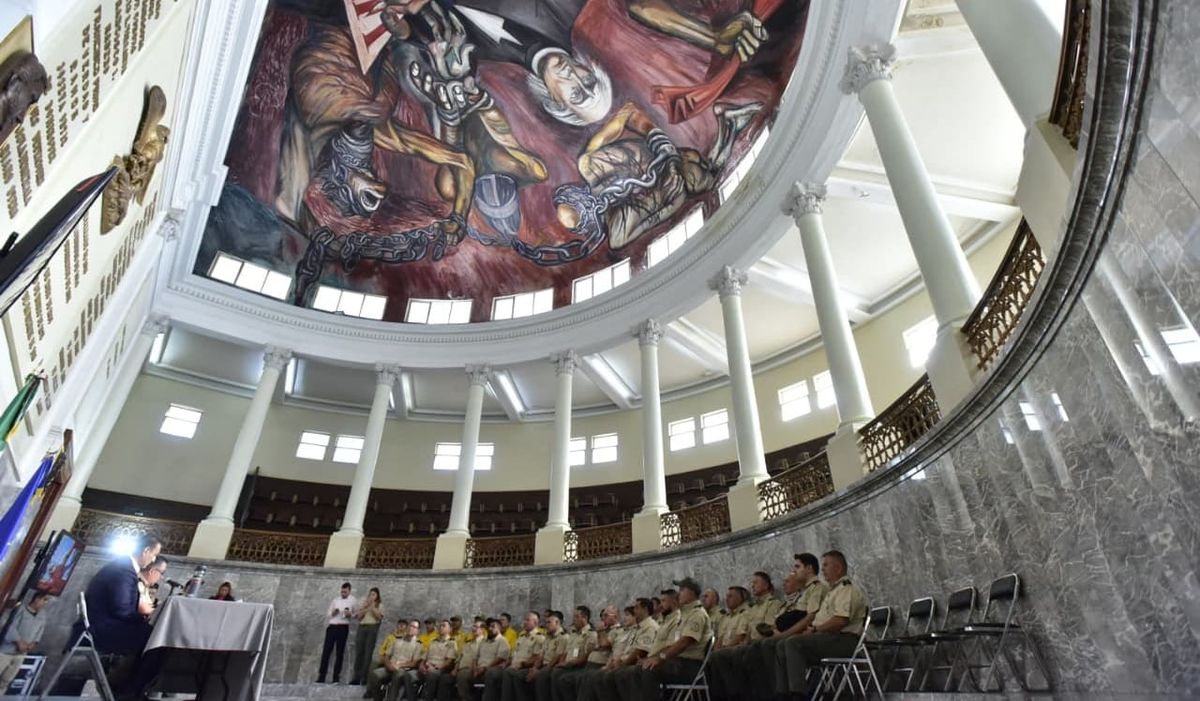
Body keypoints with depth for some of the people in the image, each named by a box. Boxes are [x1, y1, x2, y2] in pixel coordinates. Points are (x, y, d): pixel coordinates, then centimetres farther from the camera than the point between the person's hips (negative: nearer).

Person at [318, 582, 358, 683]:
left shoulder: (353, 600, 4)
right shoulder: (335, 599, 11)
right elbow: (327, 613, 11)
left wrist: (350, 615, -15)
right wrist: (333, 613, -10)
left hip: (343, 627, -2)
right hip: (331, 626, 2)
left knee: (339, 652, 2)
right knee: (326, 651, -1)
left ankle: (336, 677, 8)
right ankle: (321, 677, 4)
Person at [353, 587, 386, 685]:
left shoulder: (379, 605, 8)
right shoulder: (364, 604, 16)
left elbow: (380, 617, -5)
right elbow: (358, 616, 6)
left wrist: (372, 607, -9)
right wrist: (365, 607, -6)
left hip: (372, 628, -3)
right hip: (361, 628, 3)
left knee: (368, 653, -7)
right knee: (358, 652, -1)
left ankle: (364, 678, -5)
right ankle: (356, 677, 3)